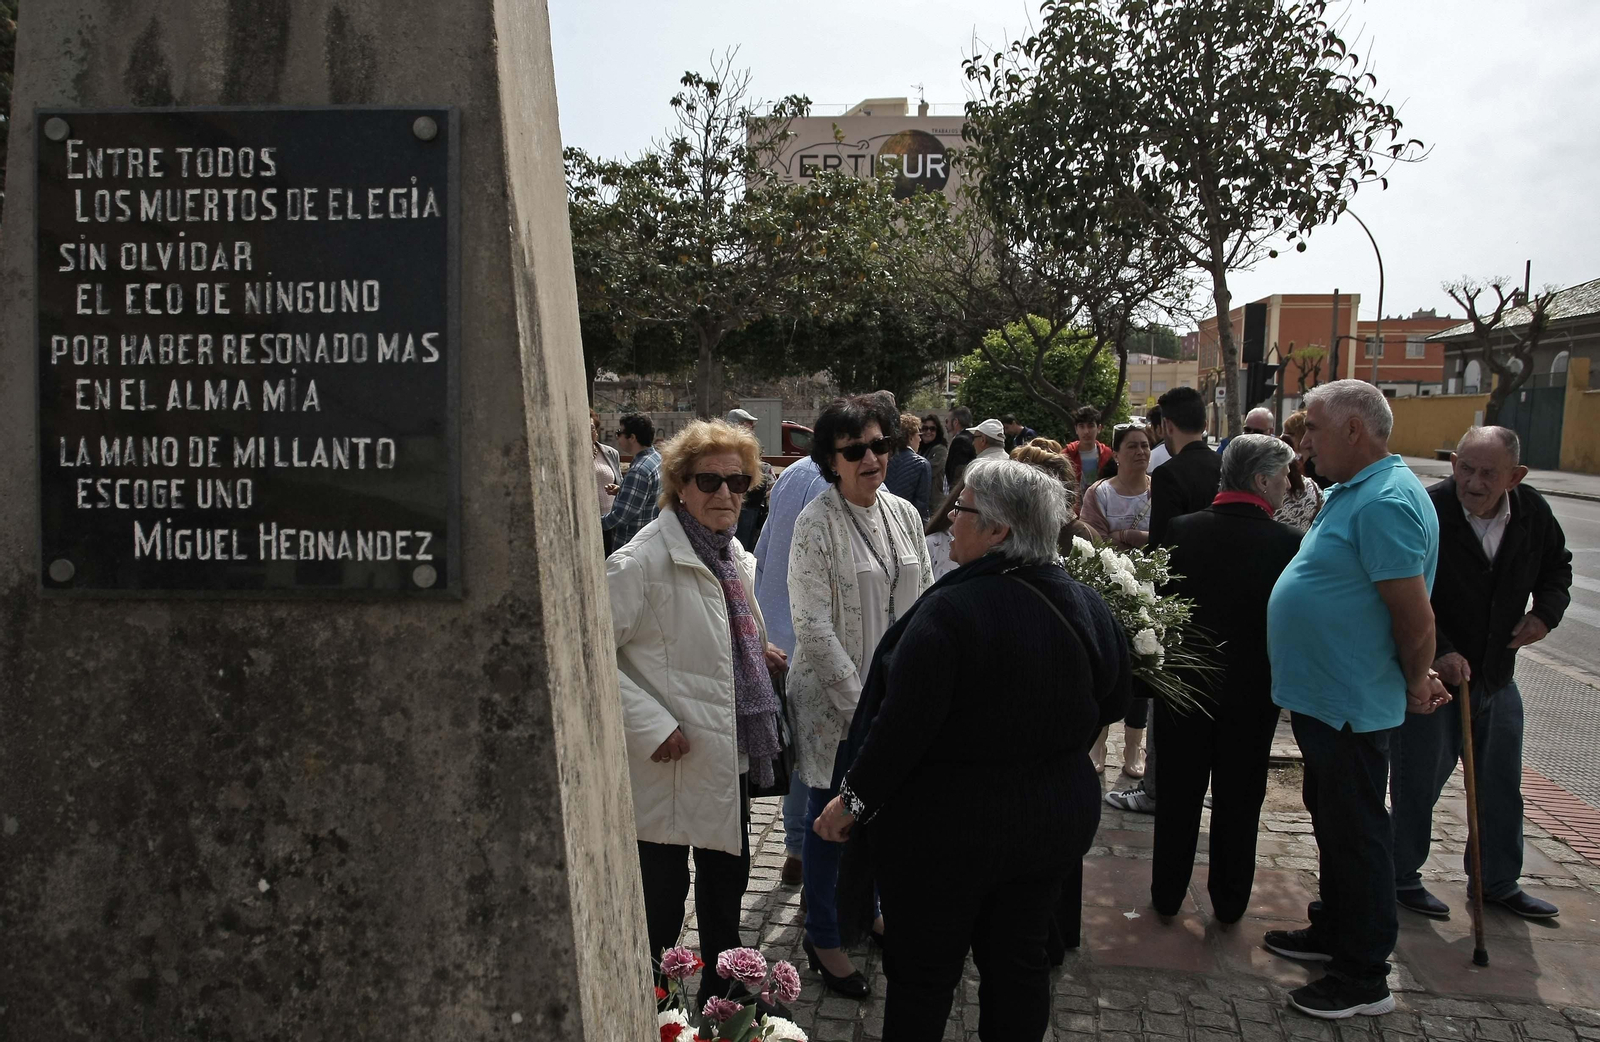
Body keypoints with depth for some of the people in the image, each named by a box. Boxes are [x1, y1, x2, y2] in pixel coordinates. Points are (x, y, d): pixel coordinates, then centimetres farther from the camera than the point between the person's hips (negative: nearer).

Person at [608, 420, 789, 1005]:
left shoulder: (734, 556, 8)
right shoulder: (642, 561, -19)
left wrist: (760, 653, 6)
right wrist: (652, 725, -25)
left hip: (732, 756, 8)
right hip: (673, 760, -8)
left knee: (727, 877, 22)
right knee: (663, 895, 6)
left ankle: (722, 997, 42)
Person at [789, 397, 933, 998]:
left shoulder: (904, 514, 4)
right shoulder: (817, 524, -14)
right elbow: (813, 626, -17)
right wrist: (860, 700, -16)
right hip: (837, 699, -5)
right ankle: (822, 936, 27)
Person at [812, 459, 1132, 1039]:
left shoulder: (949, 611, -25)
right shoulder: (1088, 608, -5)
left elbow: (903, 725, -24)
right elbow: (1111, 704, 9)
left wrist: (854, 799, -11)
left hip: (949, 828, -6)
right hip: (1058, 819, 6)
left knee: (922, 975, 13)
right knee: (1020, 960, 21)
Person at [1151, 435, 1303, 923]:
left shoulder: (1180, 530, -9)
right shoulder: (1288, 543, -16)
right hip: (1252, 691, -2)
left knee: (1179, 794, 15)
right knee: (1238, 800, 14)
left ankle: (1167, 893, 26)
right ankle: (1229, 901, 26)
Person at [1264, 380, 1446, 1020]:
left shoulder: (1385, 501, -23)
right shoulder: (1348, 492, 11)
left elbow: (1415, 615, -23)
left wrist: (1416, 684, -8)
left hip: (1351, 706, -10)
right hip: (1323, 697, 10)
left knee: (1357, 834, 3)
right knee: (1331, 819, 22)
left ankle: (1364, 978, 17)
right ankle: (1335, 931, 39)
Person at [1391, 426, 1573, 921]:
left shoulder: (1534, 513, -4)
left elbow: (1557, 565, 16)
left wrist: (1547, 610, -3)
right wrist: (1439, 652, -30)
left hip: (1498, 675, 6)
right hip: (1432, 675, -6)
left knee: (1502, 787, 18)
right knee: (1417, 784, 7)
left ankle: (1498, 881, 36)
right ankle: (1402, 877, 25)